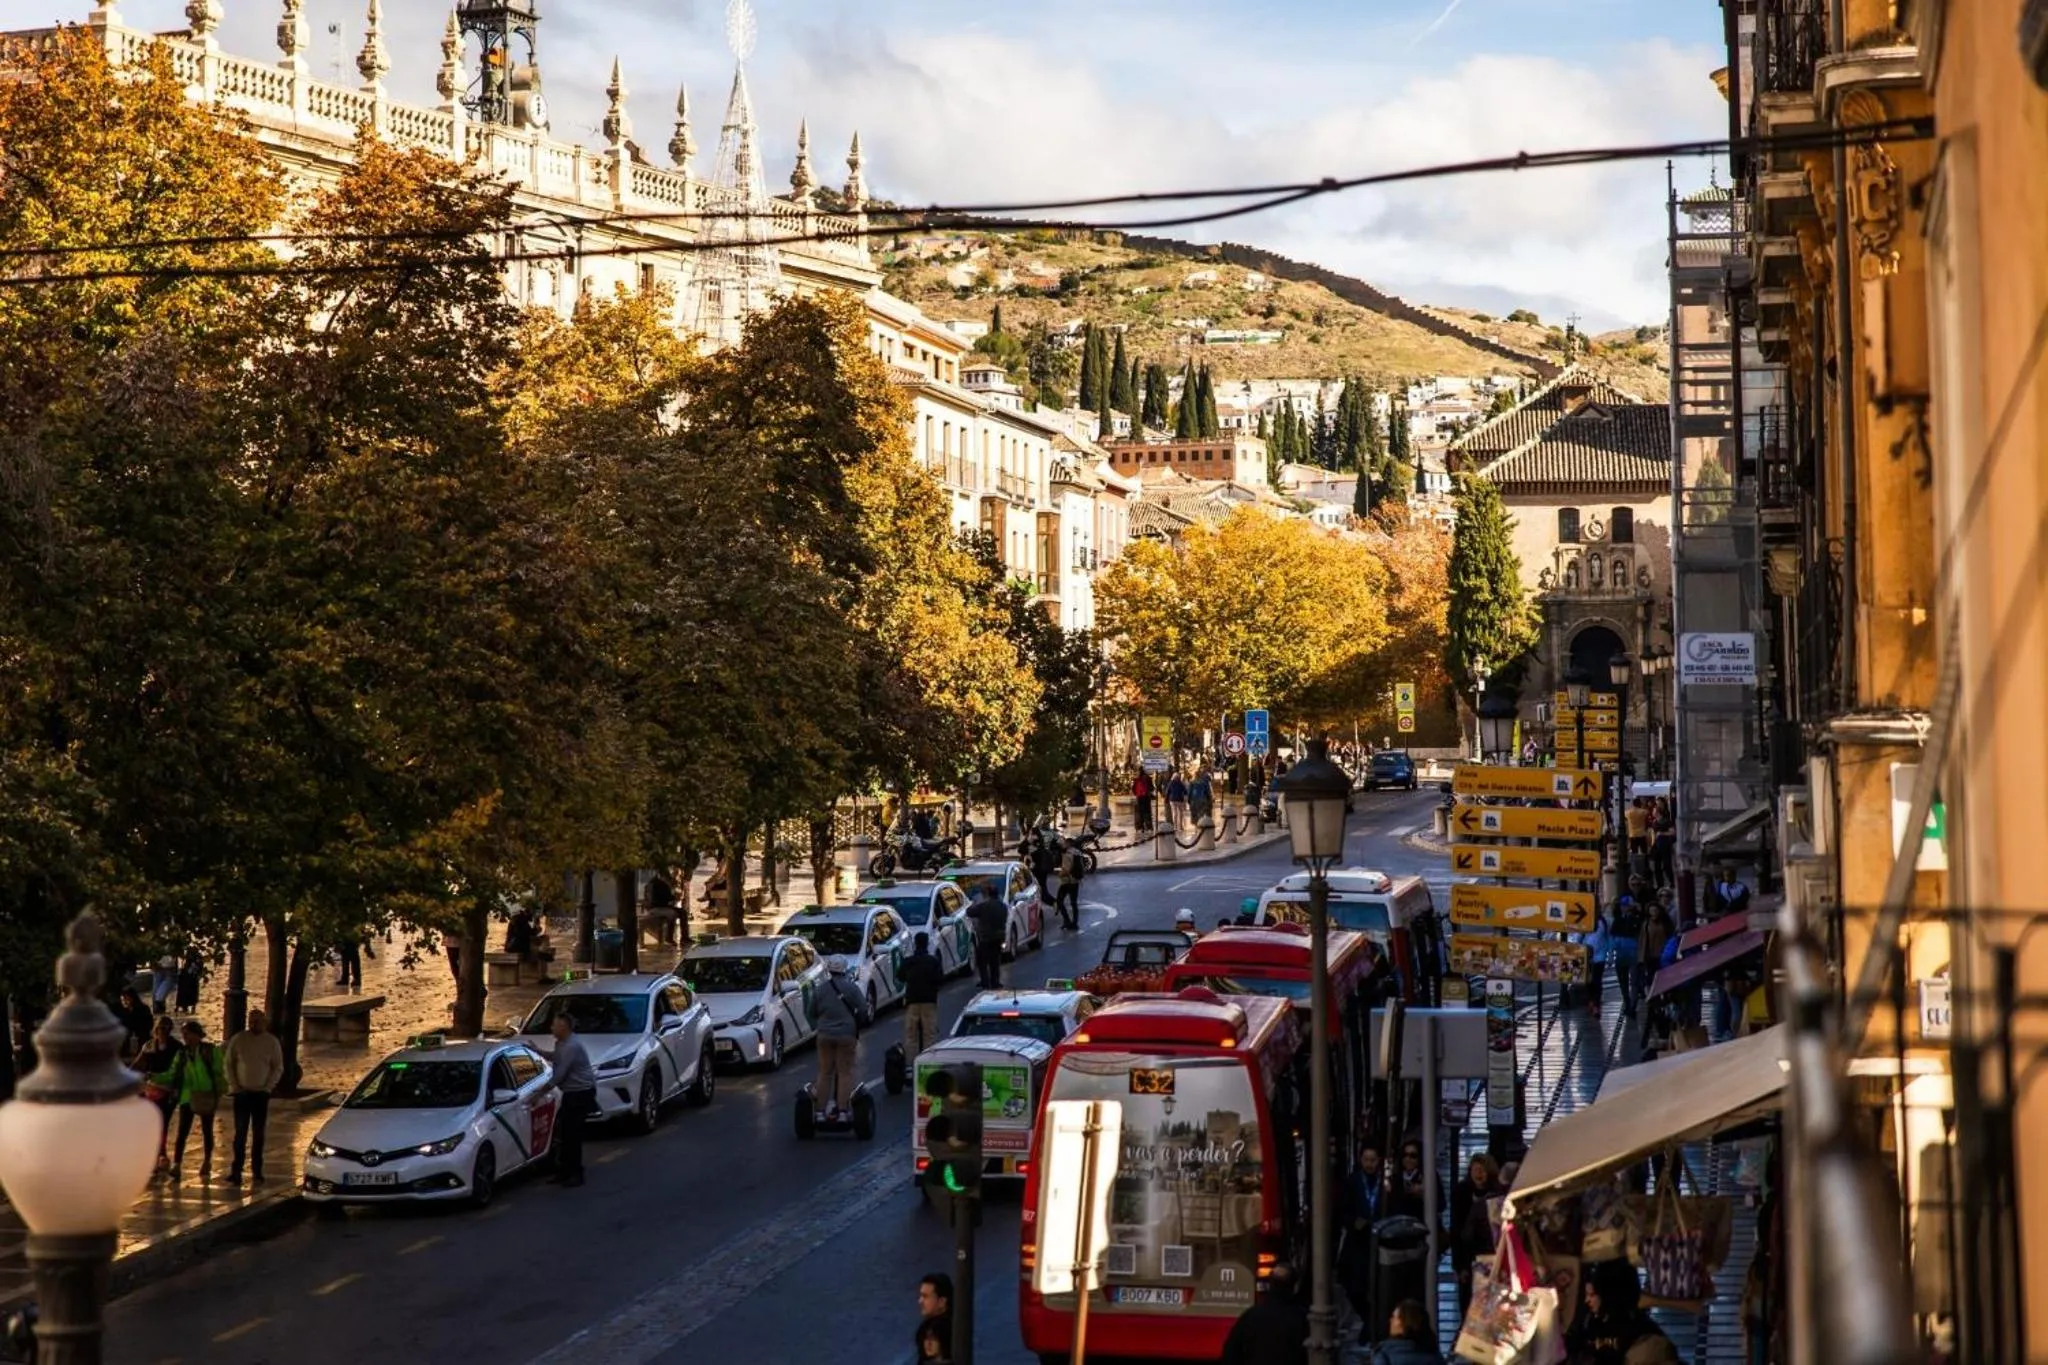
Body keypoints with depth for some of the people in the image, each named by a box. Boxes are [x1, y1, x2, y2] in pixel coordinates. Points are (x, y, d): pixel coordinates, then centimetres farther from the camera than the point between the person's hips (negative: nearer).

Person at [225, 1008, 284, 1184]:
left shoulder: (272, 1042, 0)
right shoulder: (238, 1040, 0)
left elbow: (278, 1068, 3)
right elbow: (229, 1064, 4)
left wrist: (268, 1087, -7)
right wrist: (234, 1086, -4)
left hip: (261, 1094, 0)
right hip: (241, 1093, 0)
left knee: (259, 1133, 5)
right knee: (240, 1133, -4)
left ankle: (257, 1171, 11)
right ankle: (236, 1171, -4)